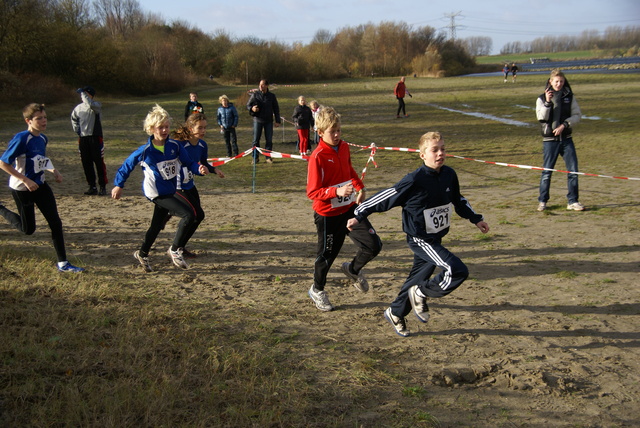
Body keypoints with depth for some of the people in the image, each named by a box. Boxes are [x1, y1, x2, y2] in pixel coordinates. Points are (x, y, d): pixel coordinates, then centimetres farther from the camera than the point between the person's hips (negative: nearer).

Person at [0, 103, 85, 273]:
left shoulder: (43, 138, 0)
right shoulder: (21, 139, -23)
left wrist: (54, 171, 2)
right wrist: (26, 180, -24)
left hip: (40, 186, 6)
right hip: (22, 189, -6)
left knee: (56, 223, 0)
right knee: (28, 229, 9)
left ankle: (63, 264, 7)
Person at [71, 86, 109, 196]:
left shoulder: (97, 106, -7)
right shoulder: (78, 107, 9)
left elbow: (90, 104, -31)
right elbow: (73, 118, 27)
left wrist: (82, 93, -20)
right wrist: (77, 130, 14)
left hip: (95, 138, -5)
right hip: (83, 138, 6)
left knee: (99, 162, -3)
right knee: (86, 163, 6)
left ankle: (103, 187, 4)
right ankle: (92, 187, 14)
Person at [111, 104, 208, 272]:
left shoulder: (175, 146, -3)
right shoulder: (145, 151, -13)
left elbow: (188, 162, 1)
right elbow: (127, 165, -1)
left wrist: (199, 168, -20)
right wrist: (118, 185, 3)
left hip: (170, 192, 6)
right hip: (157, 193, -6)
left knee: (157, 226, 21)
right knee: (189, 214, -19)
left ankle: (142, 254, 43)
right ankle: (175, 250, -5)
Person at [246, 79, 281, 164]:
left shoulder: (272, 96, 4)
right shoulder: (255, 94, 1)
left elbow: (276, 109, 9)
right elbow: (248, 105, 8)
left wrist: (277, 121, 5)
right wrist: (252, 108, -15)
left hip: (268, 121, 1)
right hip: (258, 120, -1)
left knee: (269, 140, 3)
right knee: (256, 140, 0)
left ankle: (268, 157, 11)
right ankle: (255, 158, 8)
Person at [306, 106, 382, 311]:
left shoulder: (344, 147, 2)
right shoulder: (318, 156, -19)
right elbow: (312, 192, -19)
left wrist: (359, 187, 7)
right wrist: (337, 191, -32)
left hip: (350, 209, 6)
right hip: (328, 215, -6)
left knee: (373, 245, -2)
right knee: (326, 254, 10)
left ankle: (353, 269, 29)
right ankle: (317, 290, 38)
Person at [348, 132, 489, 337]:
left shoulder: (449, 175, -1)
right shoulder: (415, 180, -21)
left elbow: (458, 201, 19)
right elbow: (385, 198, -15)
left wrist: (476, 219, 22)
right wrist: (358, 216, -13)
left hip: (436, 238, 7)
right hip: (420, 240, -7)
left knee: (418, 279, 18)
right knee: (458, 271, -19)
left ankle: (395, 313, 39)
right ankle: (421, 293, 3)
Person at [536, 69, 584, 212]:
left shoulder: (569, 97, 7)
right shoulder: (542, 98, 1)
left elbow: (577, 115, 3)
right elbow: (541, 117, -11)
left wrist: (564, 125, -11)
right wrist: (547, 102, -23)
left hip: (566, 138, 2)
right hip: (550, 139, -2)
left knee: (573, 169, -2)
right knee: (547, 171, 1)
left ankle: (572, 201, 6)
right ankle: (542, 201, 16)